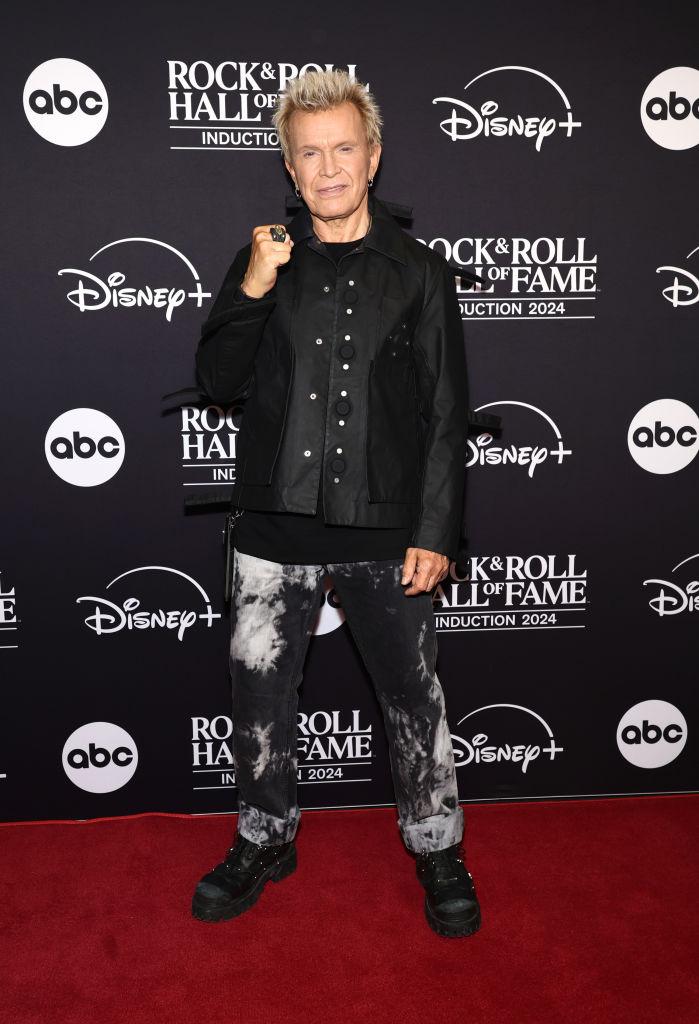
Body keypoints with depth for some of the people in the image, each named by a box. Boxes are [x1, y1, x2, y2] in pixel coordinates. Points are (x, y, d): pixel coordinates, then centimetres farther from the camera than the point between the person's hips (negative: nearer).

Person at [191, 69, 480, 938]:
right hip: (275, 526, 2)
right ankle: (266, 841, 35)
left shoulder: (419, 272, 3)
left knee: (412, 694, 9)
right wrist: (254, 288, -13)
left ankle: (437, 848, 31)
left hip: (385, 532, -1)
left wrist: (435, 532, -4)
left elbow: (446, 415, 1)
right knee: (259, 694, 12)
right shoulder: (264, 262, 7)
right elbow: (217, 381, 1)